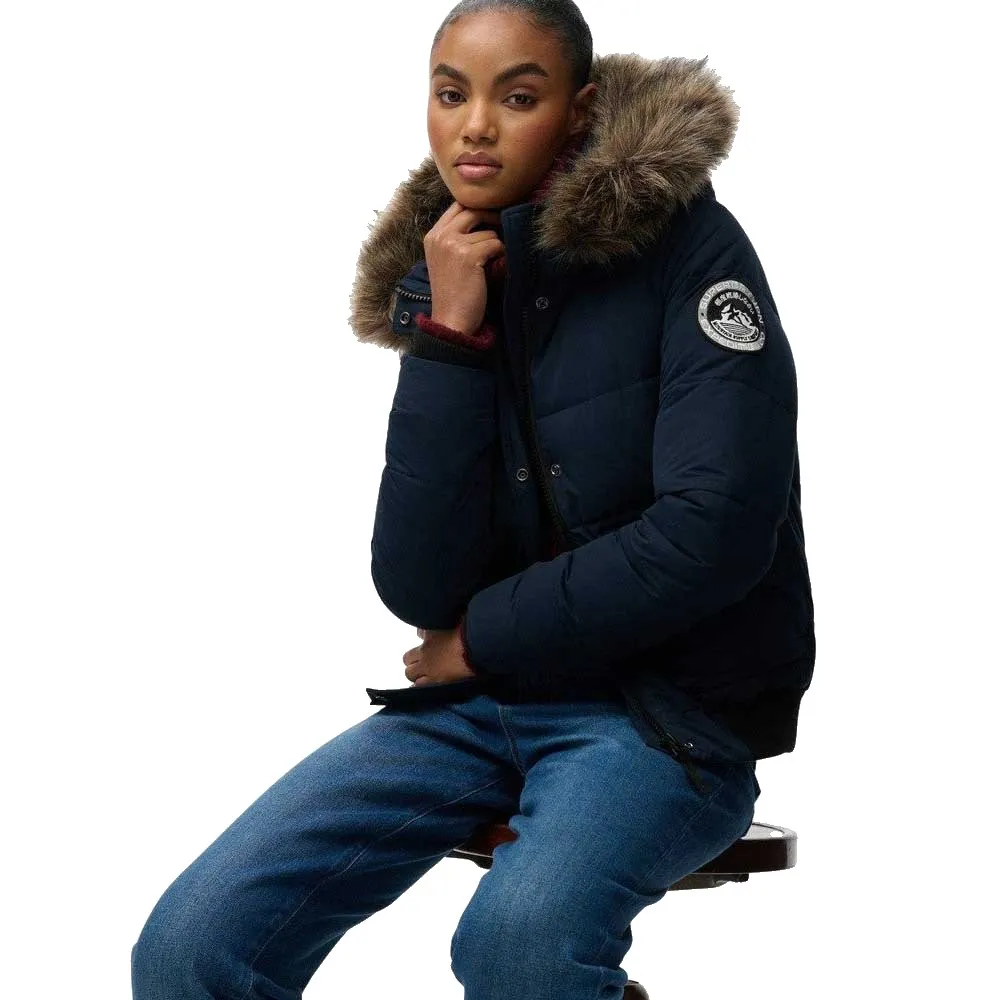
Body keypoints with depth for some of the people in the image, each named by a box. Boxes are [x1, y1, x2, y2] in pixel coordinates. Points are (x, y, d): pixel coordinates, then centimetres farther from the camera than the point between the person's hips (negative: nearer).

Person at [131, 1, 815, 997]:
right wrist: (448, 339, -13)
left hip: (671, 704, -4)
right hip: (478, 695, 5)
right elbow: (415, 589, -5)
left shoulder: (685, 243, -8)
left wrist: (482, 638, -8)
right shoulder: (445, 278, 5)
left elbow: (716, 532, -18)